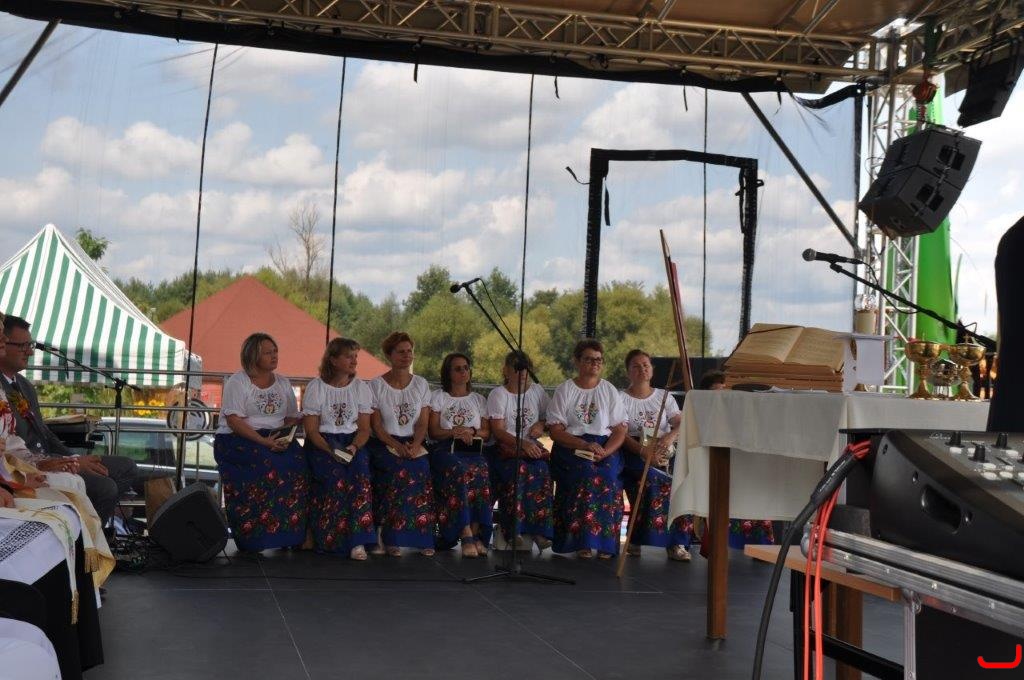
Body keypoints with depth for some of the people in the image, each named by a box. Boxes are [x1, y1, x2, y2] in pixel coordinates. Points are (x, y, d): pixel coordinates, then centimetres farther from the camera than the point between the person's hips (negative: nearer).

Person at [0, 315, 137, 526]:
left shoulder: (25, 386, 15)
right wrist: (72, 462, -17)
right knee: (105, 487, -25)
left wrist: (77, 460, 3)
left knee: (126, 467, 5)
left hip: (49, 458, 10)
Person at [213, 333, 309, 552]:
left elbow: (293, 418, 13)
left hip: (276, 439, 5)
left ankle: (291, 534, -19)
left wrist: (285, 438, -10)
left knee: (297, 460, -25)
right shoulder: (238, 382, -2)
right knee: (268, 463, -34)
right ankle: (255, 536, -27)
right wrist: (263, 441, -23)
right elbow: (234, 420, -12)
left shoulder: (283, 383, 16)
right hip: (237, 440, -5)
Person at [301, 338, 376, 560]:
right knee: (336, 475, -31)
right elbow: (311, 430, -5)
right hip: (321, 444, -2)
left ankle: (356, 541, -29)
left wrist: (354, 447, -15)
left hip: (353, 444, 2)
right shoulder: (315, 387, 0)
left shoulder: (361, 388, 8)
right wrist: (330, 450, -21)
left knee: (360, 475, -28)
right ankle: (328, 540, -20)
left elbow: (364, 428, 5)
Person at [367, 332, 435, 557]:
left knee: (421, 469, -29)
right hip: (384, 444, -2)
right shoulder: (376, 385, 3)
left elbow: (422, 423, 5)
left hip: (414, 444, 2)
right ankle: (391, 539, -24)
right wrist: (397, 445, -19)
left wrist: (415, 445, -15)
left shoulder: (421, 384, 11)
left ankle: (422, 538, -23)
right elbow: (376, 425, -3)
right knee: (401, 470, -32)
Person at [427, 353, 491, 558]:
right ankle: (467, 535, -38)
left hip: (473, 450, 2)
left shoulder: (479, 400, 22)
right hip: (444, 449, -2)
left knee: (480, 471, -34)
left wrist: (472, 432, -8)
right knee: (458, 471, -36)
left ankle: (476, 533, -35)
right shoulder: (438, 397, 15)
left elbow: (487, 432, 13)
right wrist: (453, 432, -13)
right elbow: (433, 432, 5)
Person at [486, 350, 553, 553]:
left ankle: (539, 530, -29)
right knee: (520, 470, -35)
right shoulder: (498, 394, 1)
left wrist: (542, 424, 0)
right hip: (505, 449, -3)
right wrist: (522, 444, -24)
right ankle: (517, 531, -31)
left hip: (532, 447, 3)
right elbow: (498, 431, -8)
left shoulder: (537, 391, 15)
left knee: (542, 469, -30)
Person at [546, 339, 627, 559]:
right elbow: (555, 431, -2)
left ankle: (605, 542, -22)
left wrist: (604, 452, -14)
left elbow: (620, 430, 6)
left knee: (608, 478, -29)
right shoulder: (565, 390, 6)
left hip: (605, 448, 2)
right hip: (571, 449, -2)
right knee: (587, 474, -31)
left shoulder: (610, 391, 13)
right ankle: (583, 542, -25)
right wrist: (585, 445, -16)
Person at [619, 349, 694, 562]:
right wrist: (643, 451, -23)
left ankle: (677, 543, -25)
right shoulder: (621, 399, 8)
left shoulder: (664, 397, 18)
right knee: (658, 479, -36)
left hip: (663, 451, 3)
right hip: (635, 453, -3)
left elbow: (680, 424, 5)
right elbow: (621, 434, -5)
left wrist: (670, 436, -19)